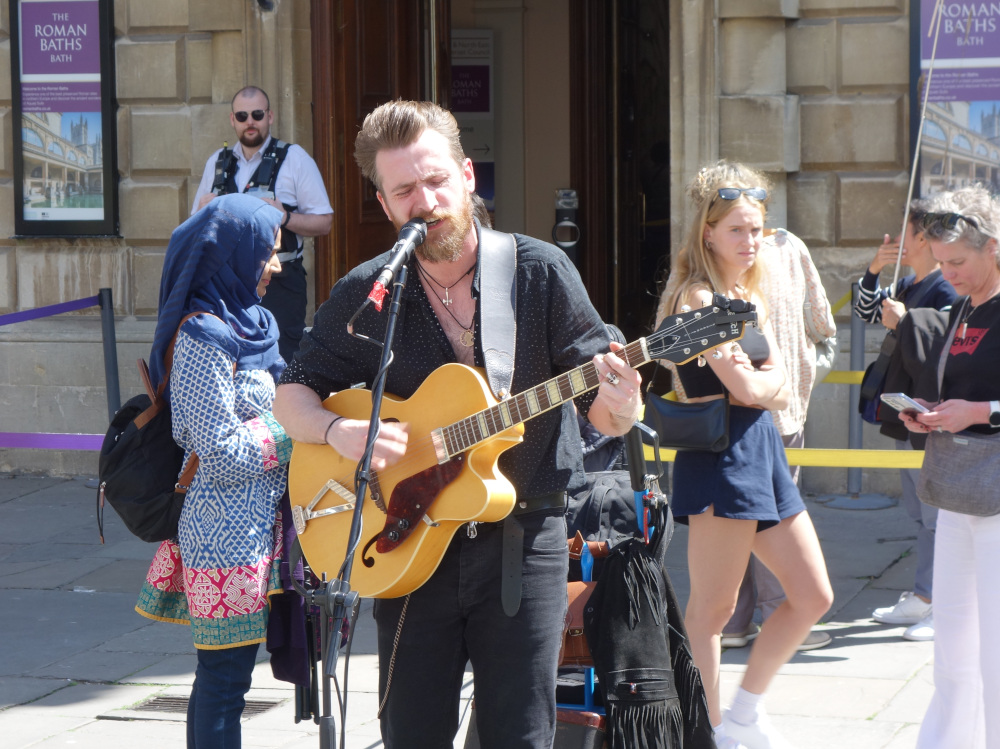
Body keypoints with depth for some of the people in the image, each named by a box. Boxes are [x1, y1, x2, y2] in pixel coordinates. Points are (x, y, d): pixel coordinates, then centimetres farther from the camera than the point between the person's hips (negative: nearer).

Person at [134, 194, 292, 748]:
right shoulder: (203, 339, -16)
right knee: (227, 669, -6)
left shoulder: (246, 324, 13)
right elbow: (222, 453, -19)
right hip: (228, 531, -9)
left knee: (222, 671, 12)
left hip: (255, 523, 9)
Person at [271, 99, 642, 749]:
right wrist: (338, 431, -15)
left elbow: (606, 417, -1)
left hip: (524, 542, -1)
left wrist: (619, 406, -26)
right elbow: (293, 396, 7)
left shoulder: (542, 273, -3)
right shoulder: (364, 297, 0)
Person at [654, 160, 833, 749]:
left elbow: (781, 390, 8)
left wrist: (753, 380, -10)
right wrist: (757, 380, 2)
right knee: (714, 608, -3)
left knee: (814, 596, 11)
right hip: (719, 454, -9)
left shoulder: (750, 298, 17)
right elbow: (746, 388, -17)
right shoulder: (697, 296, -10)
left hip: (762, 450, 9)